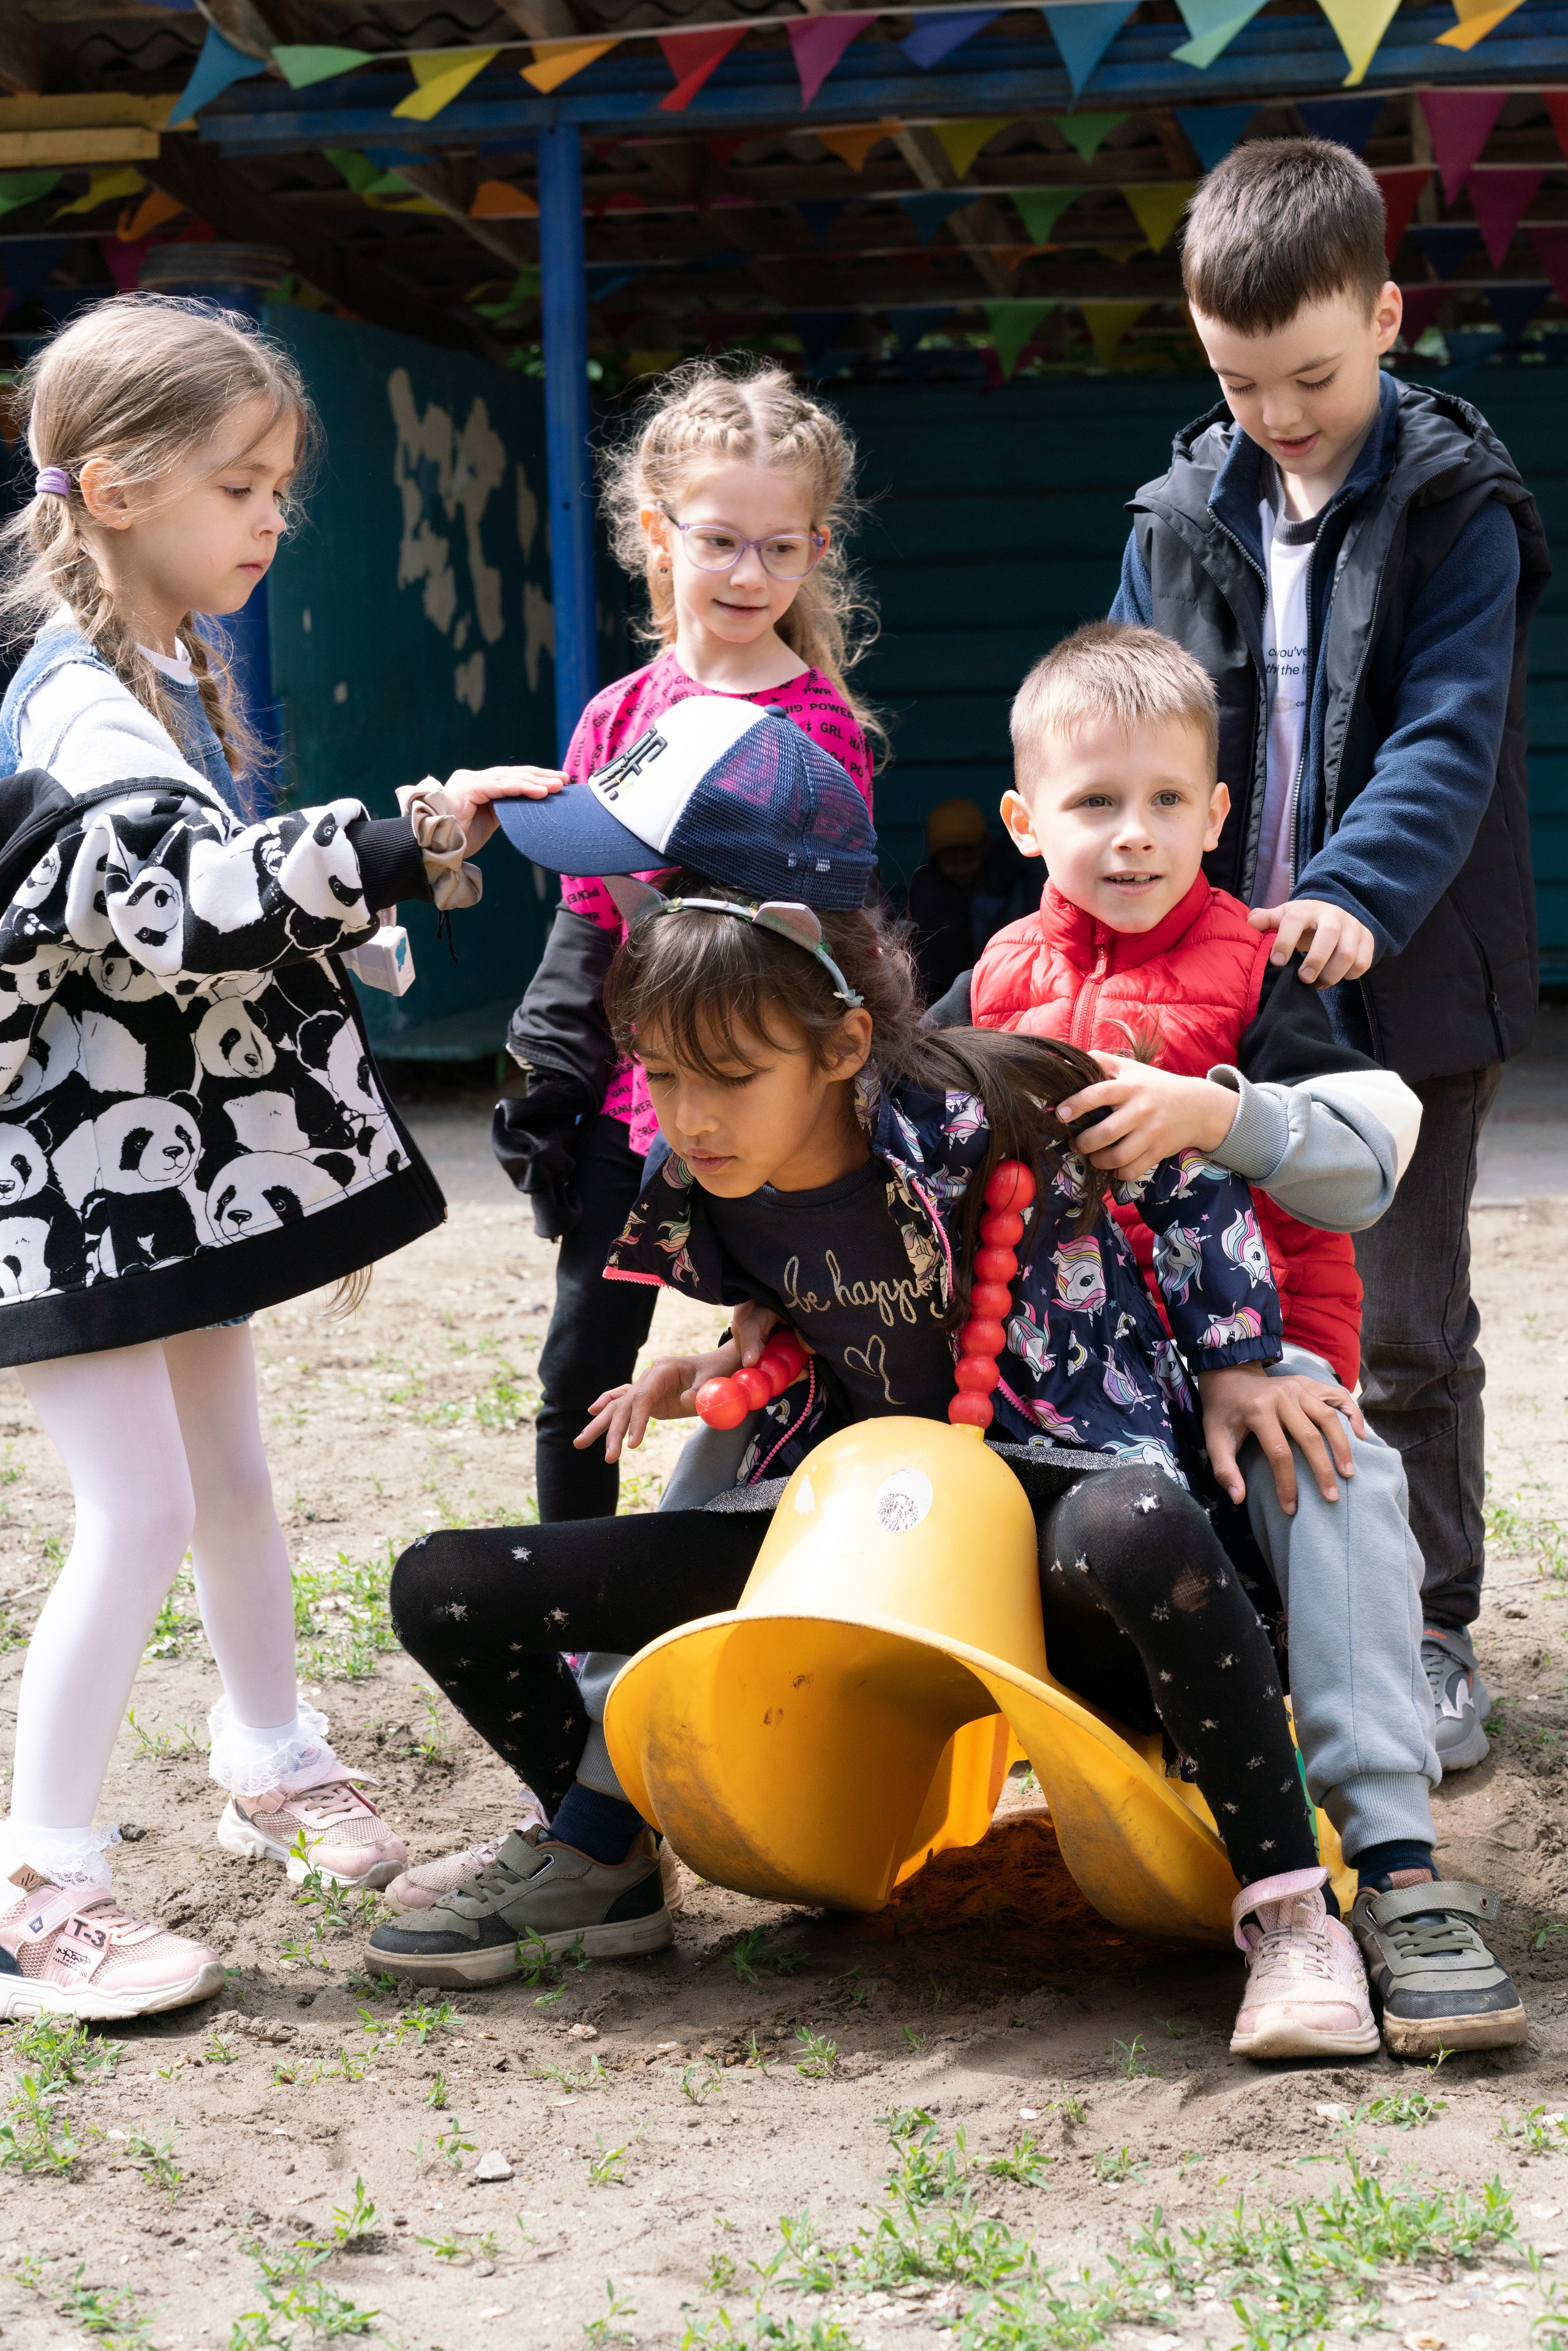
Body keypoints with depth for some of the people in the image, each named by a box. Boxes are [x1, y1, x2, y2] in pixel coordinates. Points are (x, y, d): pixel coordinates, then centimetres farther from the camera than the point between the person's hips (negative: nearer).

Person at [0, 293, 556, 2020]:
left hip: (190, 1150, 9)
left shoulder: (181, 674, 11)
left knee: (227, 1476, 21)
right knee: (139, 1508, -9)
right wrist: (404, 850, -39)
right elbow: (191, 905, -34)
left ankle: (272, 1768, 39)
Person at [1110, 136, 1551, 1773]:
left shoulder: (1457, 512, -7)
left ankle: (1430, 1633, 16)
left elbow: (1449, 739, -16)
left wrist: (1358, 896, -32)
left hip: (1401, 987, -4)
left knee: (1404, 1330, 4)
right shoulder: (1183, 516, 6)